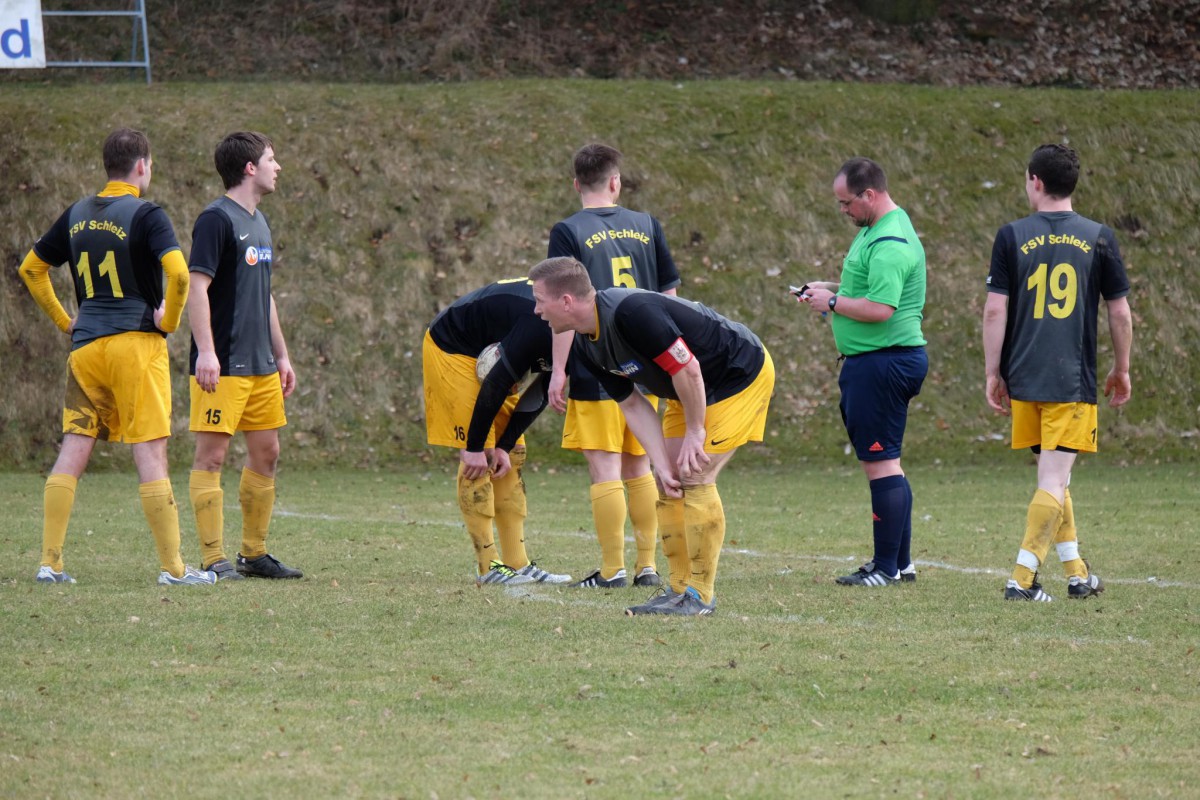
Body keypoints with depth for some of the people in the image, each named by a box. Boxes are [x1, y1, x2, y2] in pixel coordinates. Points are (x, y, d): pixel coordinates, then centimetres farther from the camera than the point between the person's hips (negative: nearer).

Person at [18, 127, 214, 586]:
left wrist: (63, 320, 21)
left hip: (85, 345, 5)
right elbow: (178, 272, -22)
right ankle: (173, 568, -3)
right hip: (136, 342, -5)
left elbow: (30, 267, 21)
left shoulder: (77, 216, 11)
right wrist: (170, 320, -6)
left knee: (73, 450, 6)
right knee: (150, 452, -4)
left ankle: (50, 563, 3)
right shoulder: (146, 214, -8)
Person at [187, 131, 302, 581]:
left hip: (260, 365, 9)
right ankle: (213, 560, -7)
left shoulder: (258, 223, 17)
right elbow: (197, 286, -17)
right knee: (212, 455, -7)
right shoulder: (217, 219, -10)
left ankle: (254, 553, 18)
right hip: (223, 366, -9)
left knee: (266, 454, 10)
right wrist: (205, 351, -23)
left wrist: (281, 355, 24)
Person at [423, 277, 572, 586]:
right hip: (452, 351, -9)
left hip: (488, 354, 9)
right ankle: (488, 566, -10)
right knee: (478, 460, -13)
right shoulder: (542, 326, -36)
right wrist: (475, 446, -20)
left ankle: (518, 563, 8)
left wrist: (505, 445, -4)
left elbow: (538, 395, 0)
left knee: (513, 457, 6)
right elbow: (497, 385, -29)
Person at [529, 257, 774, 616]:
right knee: (669, 482, 4)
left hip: (743, 374, -9)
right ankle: (679, 588, 10)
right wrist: (661, 464, -10)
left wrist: (694, 432, -18)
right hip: (686, 394, 9)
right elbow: (633, 405, 0)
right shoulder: (584, 347, -3)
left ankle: (701, 594, -9)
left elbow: (687, 369, -29)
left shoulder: (632, 312, -33)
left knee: (694, 477, -15)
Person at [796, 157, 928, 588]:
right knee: (885, 460, 15)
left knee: (880, 462, -8)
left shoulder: (889, 244, -19)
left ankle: (887, 567, -5)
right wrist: (832, 289, 15)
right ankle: (900, 562, 20)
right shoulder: (877, 230, 16)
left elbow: (880, 308, -26)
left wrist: (833, 302, -14)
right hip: (874, 362, 11)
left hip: (882, 363, -11)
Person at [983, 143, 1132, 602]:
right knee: (1054, 481, -4)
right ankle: (1022, 578, -13)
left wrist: (992, 374, 4)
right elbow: (1120, 312, 5)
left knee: (1053, 476, 15)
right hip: (1074, 381, -2)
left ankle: (1076, 572, 20)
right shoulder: (1099, 238, 1)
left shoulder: (1012, 237, 0)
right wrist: (1121, 370, 17)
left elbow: (995, 310, -3)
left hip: (1023, 379, 2)